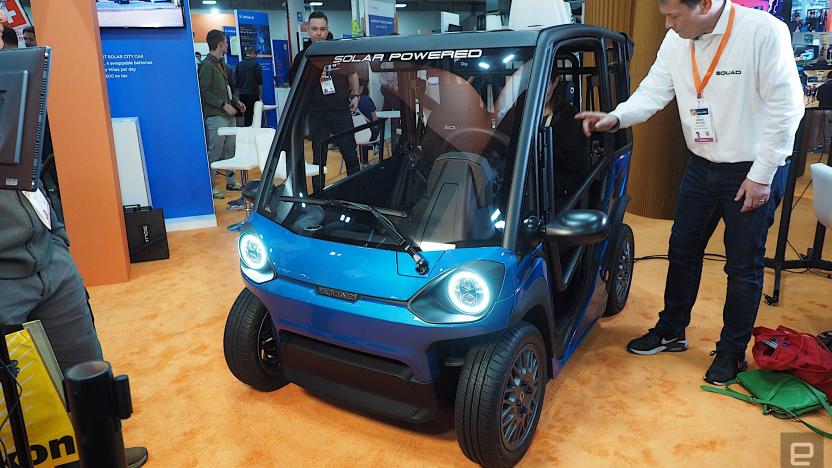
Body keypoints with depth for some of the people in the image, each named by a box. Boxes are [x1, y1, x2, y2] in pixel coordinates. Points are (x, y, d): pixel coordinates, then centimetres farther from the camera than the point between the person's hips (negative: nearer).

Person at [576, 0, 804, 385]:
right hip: (701, 166, 6)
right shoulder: (677, 40, -3)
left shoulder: (764, 32, -21)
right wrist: (615, 118, -21)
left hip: (753, 172, -6)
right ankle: (671, 332, 33)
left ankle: (732, 352, 25)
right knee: (682, 252, 15)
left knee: (743, 267, 6)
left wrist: (761, 176, -17)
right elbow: (653, 92, -2)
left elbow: (786, 108, -19)